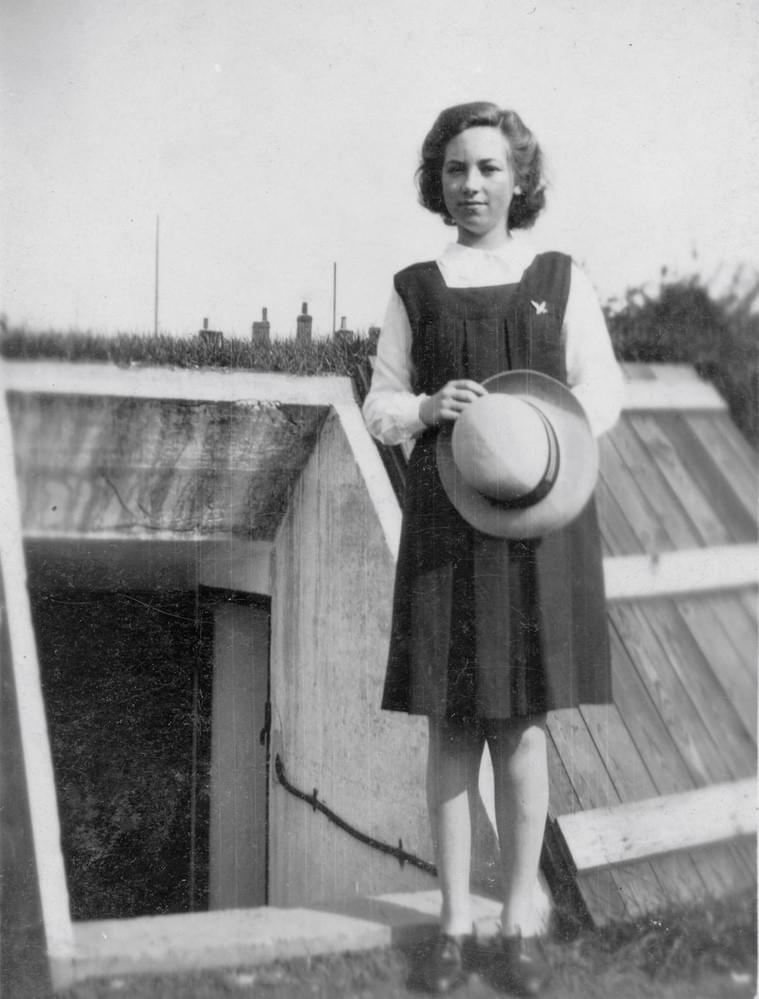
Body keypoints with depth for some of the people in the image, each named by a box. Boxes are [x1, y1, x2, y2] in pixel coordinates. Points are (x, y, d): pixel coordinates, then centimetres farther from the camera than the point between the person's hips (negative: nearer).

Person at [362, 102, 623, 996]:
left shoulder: (560, 278, 6)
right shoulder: (414, 287, 8)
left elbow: (603, 393, 4)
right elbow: (380, 406, 8)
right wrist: (429, 408, -14)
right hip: (446, 522, 1)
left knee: (523, 723, 2)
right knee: (451, 725, 3)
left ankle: (521, 920, 17)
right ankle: (454, 921, 17)